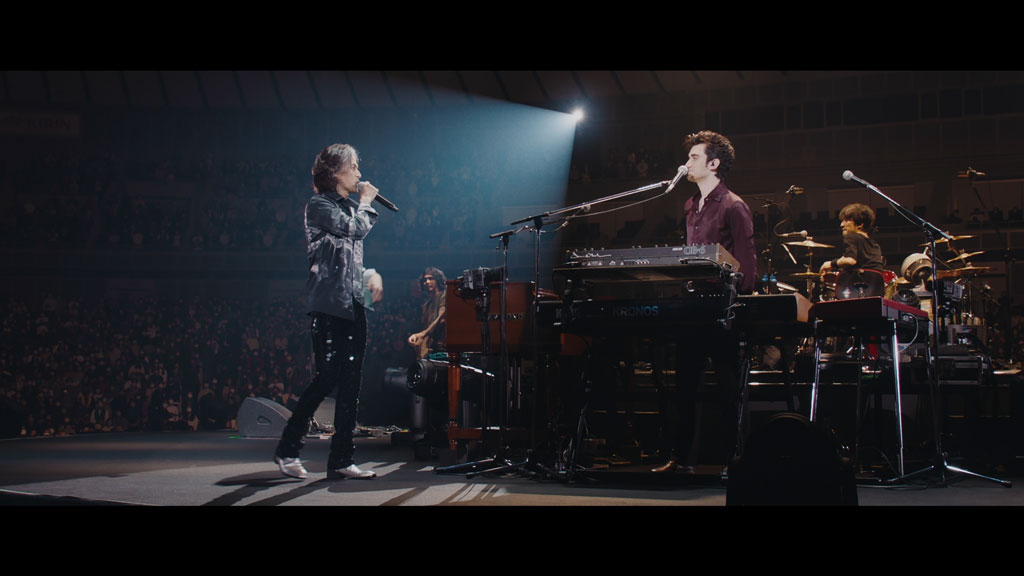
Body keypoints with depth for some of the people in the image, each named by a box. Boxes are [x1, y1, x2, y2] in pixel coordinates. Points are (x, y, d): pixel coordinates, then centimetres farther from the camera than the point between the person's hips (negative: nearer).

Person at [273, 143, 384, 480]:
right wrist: (365, 202, 2)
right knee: (326, 378, -11)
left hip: (354, 304, 8)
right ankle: (288, 450, 0)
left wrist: (371, 274, 6)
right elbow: (355, 228, -17)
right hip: (328, 304, -8)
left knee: (351, 385, 3)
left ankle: (341, 460, 7)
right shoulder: (319, 205, -2)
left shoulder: (349, 206, 22)